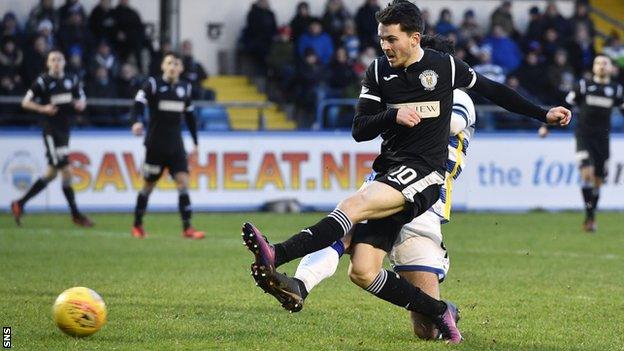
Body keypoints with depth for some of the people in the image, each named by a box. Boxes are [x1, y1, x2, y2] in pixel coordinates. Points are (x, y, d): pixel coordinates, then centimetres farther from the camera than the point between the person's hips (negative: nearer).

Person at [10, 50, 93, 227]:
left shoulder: (72, 81, 10)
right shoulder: (42, 81, -6)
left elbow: (82, 99, 22)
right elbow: (25, 102, -3)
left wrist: (81, 104, -2)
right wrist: (43, 109, -17)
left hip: (64, 131, 7)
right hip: (51, 131, -7)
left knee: (51, 173, 11)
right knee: (66, 171, -9)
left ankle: (20, 204, 20)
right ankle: (76, 215, -2)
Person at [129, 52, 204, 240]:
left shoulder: (185, 88, 9)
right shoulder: (152, 84, -5)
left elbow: (190, 116, 19)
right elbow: (138, 105, -16)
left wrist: (195, 143, 19)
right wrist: (136, 122, -37)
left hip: (176, 145, 4)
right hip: (155, 144, -3)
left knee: (183, 181, -10)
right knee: (149, 184, 5)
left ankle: (187, 228, -13)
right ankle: (137, 226, 21)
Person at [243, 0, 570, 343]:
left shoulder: (446, 67, 3)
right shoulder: (378, 71, 9)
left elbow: (492, 90, 18)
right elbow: (360, 130, 7)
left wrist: (544, 114, 23)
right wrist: (393, 116, -13)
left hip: (423, 173, -5)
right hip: (389, 171, 5)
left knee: (353, 205, -32)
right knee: (362, 272, -9)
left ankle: (276, 256, -47)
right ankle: (439, 313, 4)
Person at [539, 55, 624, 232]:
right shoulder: (584, 85, 3)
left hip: (602, 138, 2)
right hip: (584, 136, -2)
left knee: (598, 180, 4)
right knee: (587, 172, -20)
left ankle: (591, 218, 19)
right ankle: (589, 216, -16)